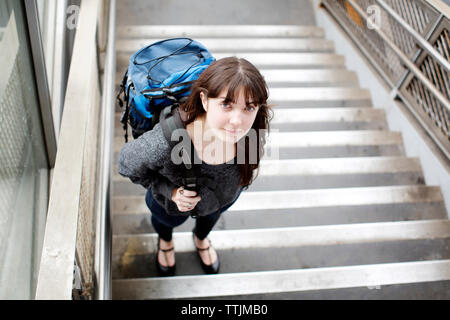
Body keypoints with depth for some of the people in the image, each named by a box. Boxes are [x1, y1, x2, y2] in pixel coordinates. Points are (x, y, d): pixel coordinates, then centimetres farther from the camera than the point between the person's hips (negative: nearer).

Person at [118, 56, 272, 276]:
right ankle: (165, 241, 76)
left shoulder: (255, 128, -39)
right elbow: (128, 163, -26)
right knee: (167, 219, 36)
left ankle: (201, 238, 79)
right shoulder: (162, 145, -50)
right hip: (172, 200, -2)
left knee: (212, 215, 39)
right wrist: (170, 191, -30)